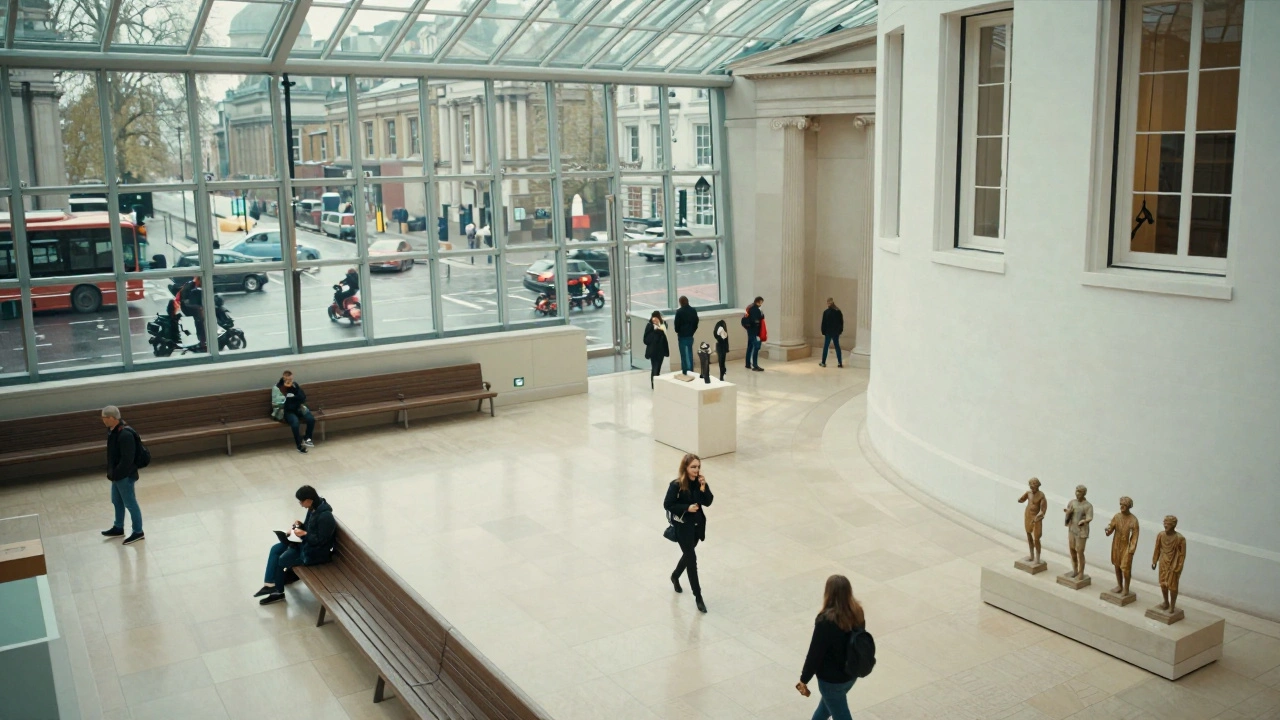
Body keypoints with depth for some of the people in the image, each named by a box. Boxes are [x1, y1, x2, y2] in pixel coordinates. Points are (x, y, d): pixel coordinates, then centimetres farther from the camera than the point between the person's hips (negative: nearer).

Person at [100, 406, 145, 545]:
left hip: (125, 476, -10)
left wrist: (115, 474, -20)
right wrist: (111, 471, 11)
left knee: (130, 504, 5)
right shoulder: (112, 430, 0)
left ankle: (138, 532, 20)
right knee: (117, 501, 24)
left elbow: (127, 459, -28)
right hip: (117, 474, 10)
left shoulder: (125, 435, -31)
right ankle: (118, 528, 43)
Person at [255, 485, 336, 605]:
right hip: (307, 542, 10)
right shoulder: (313, 508, -1)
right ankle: (269, 585, 3)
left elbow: (320, 540, -25)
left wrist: (304, 534, -25)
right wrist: (300, 525, -6)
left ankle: (278, 592, 11)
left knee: (282, 560, -11)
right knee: (275, 549, 2)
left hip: (317, 551, -10)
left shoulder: (325, 516, -29)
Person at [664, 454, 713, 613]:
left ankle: (675, 576, 51)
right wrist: (687, 508, -23)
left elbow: (708, 502, -7)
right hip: (683, 526, -6)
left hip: (697, 524, 6)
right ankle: (698, 596, 6)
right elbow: (667, 504, -15)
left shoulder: (700, 482, -4)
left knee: (688, 554, 23)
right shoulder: (676, 485, -19)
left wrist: (703, 487, -21)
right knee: (692, 559, -4)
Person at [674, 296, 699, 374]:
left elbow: (677, 324, -10)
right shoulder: (693, 311, 2)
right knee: (690, 352, 13)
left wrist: (677, 331, 8)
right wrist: (692, 331, 15)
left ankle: (684, 371, 1)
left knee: (683, 354, 0)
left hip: (682, 335, -5)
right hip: (690, 335, 5)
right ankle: (691, 370, 16)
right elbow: (696, 322, 7)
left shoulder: (679, 312, -15)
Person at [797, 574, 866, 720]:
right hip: (851, 673, 7)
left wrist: (804, 679, -9)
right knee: (827, 703, 31)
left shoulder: (826, 620, -30)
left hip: (832, 678, -7)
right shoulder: (857, 612, -9)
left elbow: (815, 652, -22)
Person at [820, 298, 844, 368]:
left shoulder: (826, 312, -11)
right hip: (836, 332, 4)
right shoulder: (838, 312, 1)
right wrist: (840, 330, 13)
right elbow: (841, 322, 6)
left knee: (825, 347, 5)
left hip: (828, 332, -4)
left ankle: (823, 363, 9)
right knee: (837, 346, 8)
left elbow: (824, 323, -9)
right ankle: (840, 363, 6)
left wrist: (823, 332, -2)